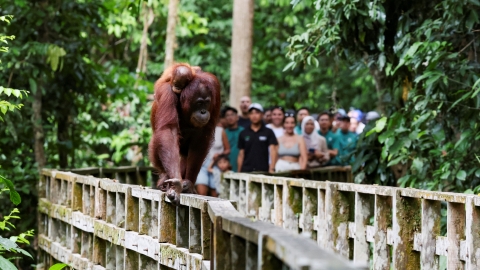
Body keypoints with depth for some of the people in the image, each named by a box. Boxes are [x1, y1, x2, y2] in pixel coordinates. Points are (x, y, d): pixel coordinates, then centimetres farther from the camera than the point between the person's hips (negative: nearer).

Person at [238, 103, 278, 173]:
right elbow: (241, 154, 11)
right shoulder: (243, 134, 10)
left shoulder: (268, 132, 4)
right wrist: (239, 172, 3)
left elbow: (273, 150, -5)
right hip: (246, 171, 2)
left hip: (263, 171, -2)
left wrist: (272, 169, -19)